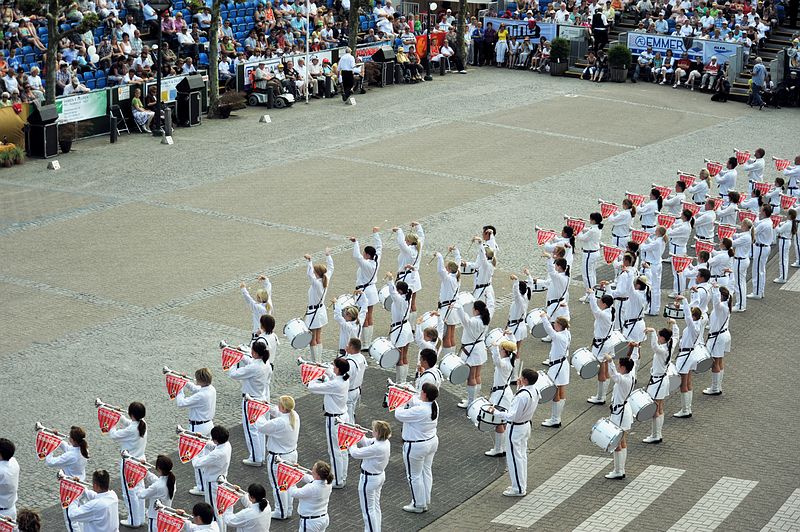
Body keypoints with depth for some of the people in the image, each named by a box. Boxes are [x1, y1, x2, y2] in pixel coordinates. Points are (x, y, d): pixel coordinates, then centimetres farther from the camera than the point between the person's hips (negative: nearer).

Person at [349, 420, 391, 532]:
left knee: (368, 509, 7)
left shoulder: (376, 448, -34)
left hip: (369, 479, -9)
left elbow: (355, 453, -28)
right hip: (380, 476, 10)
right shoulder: (385, 442, -7)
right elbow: (366, 442, 7)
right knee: (375, 506, 24)